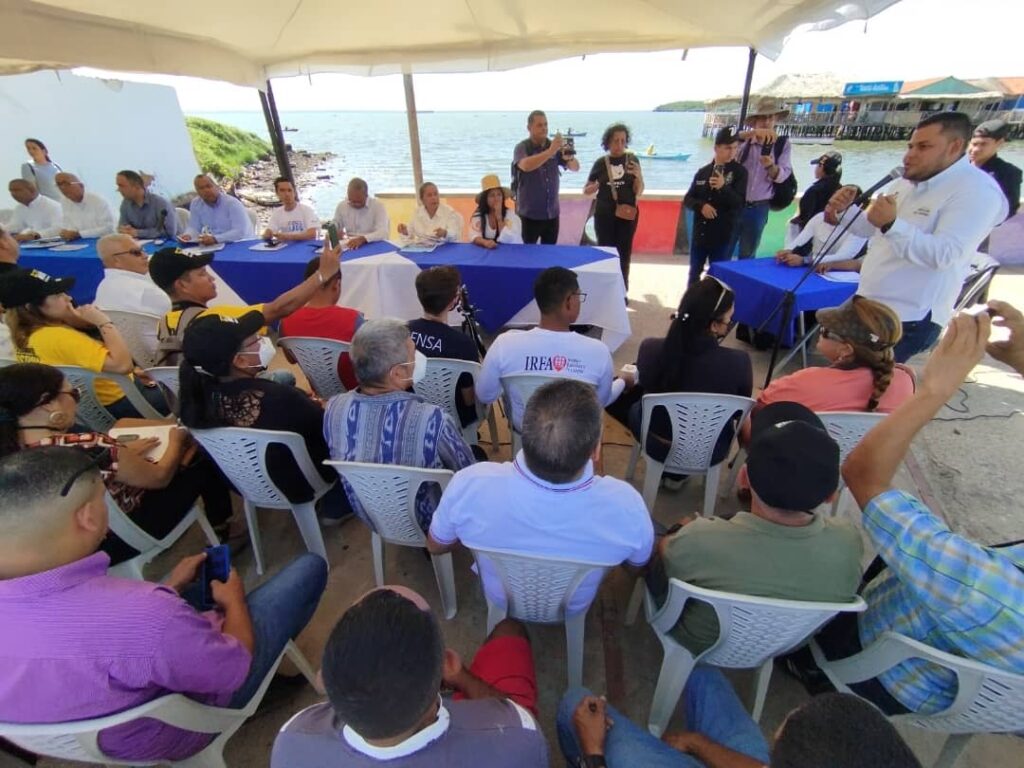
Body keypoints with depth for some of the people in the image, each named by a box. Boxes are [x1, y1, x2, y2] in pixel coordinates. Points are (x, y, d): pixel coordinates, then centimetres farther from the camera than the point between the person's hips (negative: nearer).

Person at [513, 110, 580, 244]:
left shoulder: (555, 147, 6)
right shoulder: (522, 147, -6)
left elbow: (575, 167, 1)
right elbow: (526, 166, -27)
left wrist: (569, 157, -21)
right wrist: (550, 151, -35)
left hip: (552, 213, 4)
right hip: (529, 214, -4)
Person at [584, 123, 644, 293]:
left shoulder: (632, 160, 0)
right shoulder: (601, 163, 1)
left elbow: (639, 192, -2)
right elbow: (586, 190, 8)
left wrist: (638, 176, -22)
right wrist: (596, 186, -13)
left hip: (627, 214, 0)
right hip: (604, 215, 0)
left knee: (624, 253, 3)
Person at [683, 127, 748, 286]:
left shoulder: (739, 171, -4)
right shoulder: (703, 172, 5)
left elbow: (739, 202, -11)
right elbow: (688, 199, 7)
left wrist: (723, 187, -28)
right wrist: (701, 206, -14)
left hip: (723, 234, -3)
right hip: (700, 232, 4)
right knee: (694, 273, 15)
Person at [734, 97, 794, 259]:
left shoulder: (782, 144, 2)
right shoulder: (745, 141, -3)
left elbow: (782, 176, -6)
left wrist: (770, 166, -27)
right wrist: (753, 132, -38)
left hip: (759, 208, 2)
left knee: (748, 254, 10)